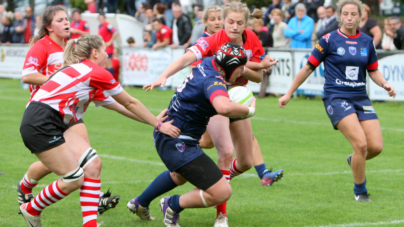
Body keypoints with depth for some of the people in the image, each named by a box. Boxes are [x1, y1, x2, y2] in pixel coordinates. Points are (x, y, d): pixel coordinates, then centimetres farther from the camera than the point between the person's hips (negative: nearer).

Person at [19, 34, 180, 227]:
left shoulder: (80, 69, 20)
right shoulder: (97, 73, -6)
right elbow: (130, 103, 3)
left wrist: (150, 119, 31)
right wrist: (159, 125, 13)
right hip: (39, 124, -9)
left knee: (92, 163, 3)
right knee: (74, 180, -4)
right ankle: (31, 210, 16)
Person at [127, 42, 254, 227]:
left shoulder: (207, 64, 1)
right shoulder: (214, 81, -27)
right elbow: (224, 108, -49)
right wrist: (249, 111, -28)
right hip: (178, 144, -11)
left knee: (179, 176, 41)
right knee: (221, 192, -13)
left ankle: (140, 203, 58)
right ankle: (173, 205, 10)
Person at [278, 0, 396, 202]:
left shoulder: (367, 42, 8)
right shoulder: (329, 40, -4)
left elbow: (373, 71, 18)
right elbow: (309, 67, 2)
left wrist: (384, 84, -3)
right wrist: (289, 93, 5)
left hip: (360, 98, 5)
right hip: (336, 98, -5)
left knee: (376, 147, -7)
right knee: (361, 144, -19)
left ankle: (354, 161, 29)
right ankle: (359, 191, 1)